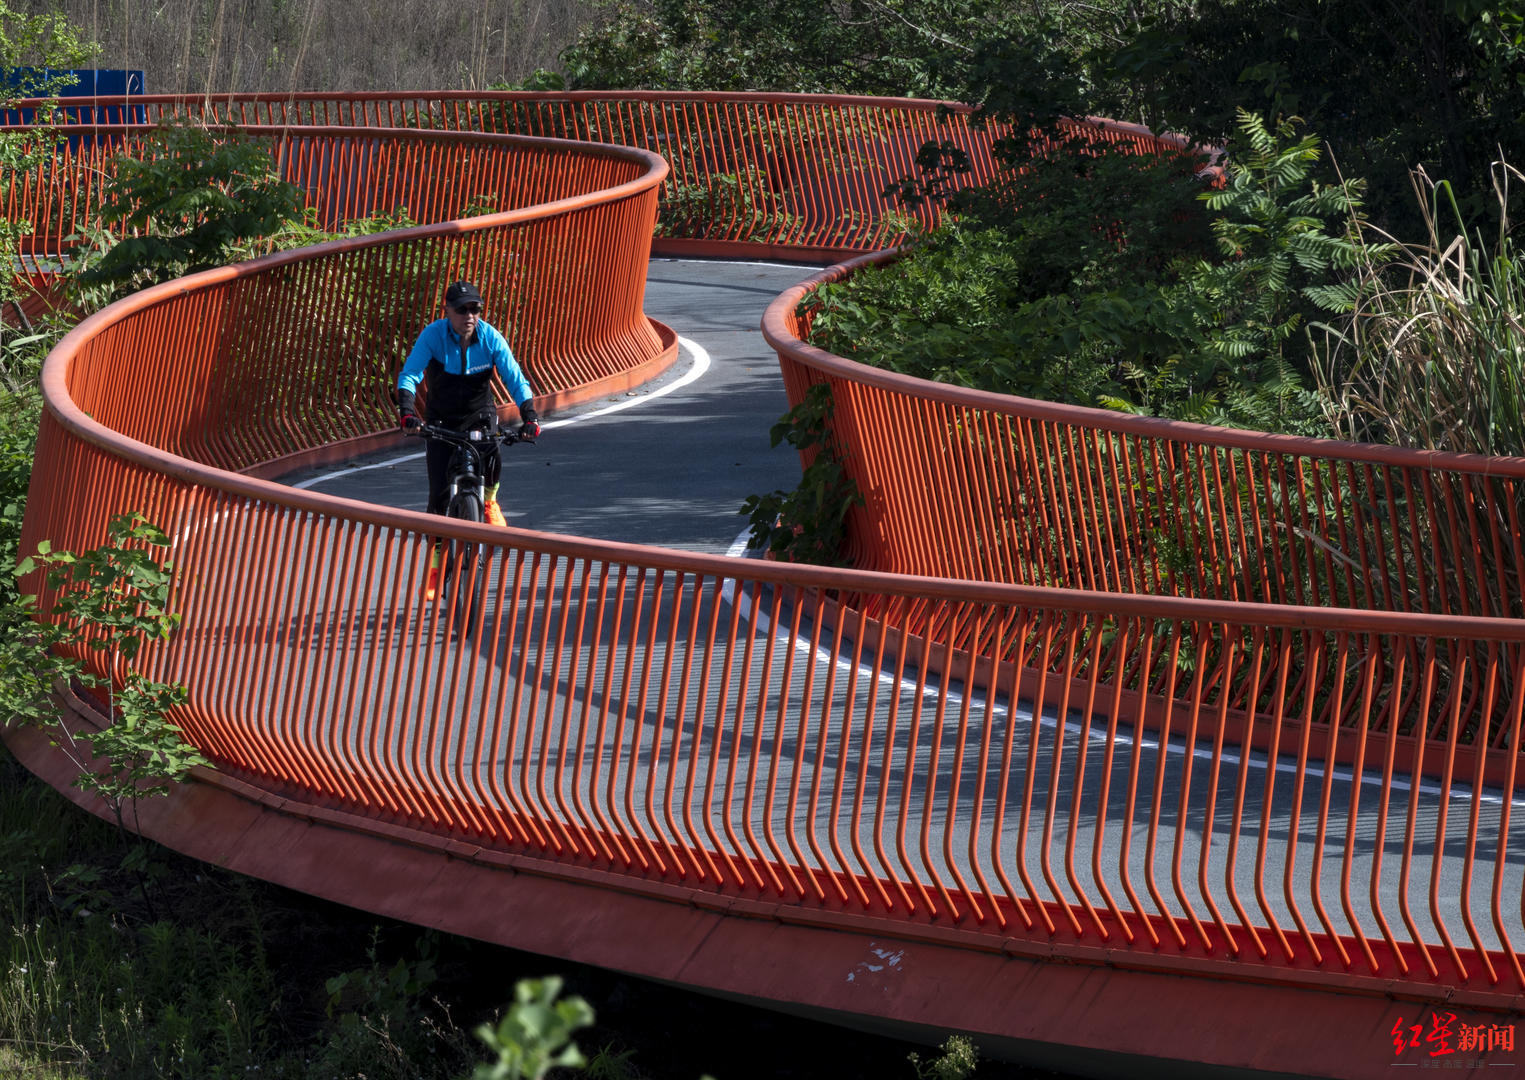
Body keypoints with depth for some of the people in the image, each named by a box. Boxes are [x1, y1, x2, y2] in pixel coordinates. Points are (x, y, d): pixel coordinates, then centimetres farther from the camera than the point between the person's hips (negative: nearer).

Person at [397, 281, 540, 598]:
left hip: (479, 416, 0)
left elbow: (515, 379, -19)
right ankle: (435, 564, 6)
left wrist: (529, 416, -33)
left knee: (491, 462, -31)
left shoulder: (490, 338, -17)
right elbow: (409, 374, -27)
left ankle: (488, 501, 5)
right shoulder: (433, 335, -20)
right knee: (440, 493, -8)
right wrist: (406, 409, -44)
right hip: (442, 420, 0)